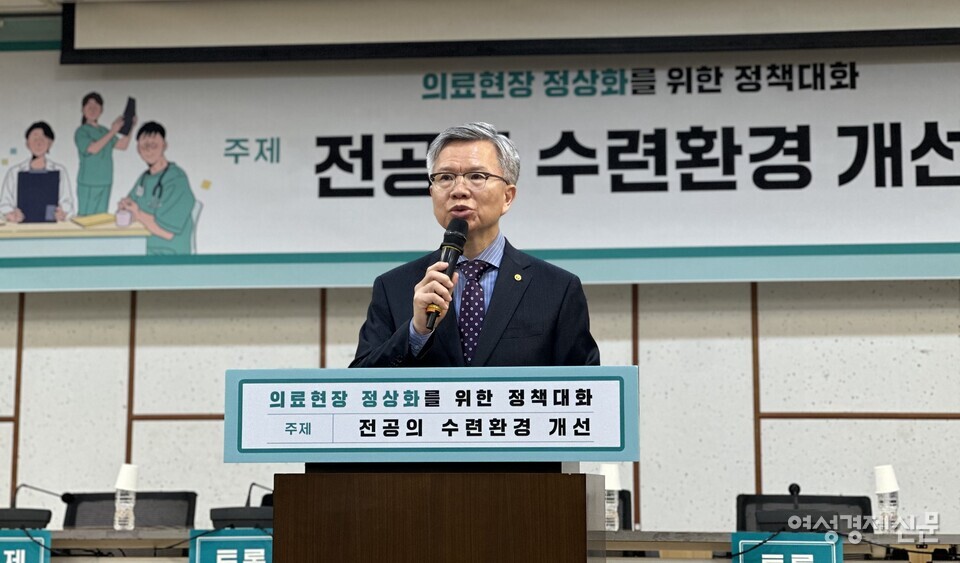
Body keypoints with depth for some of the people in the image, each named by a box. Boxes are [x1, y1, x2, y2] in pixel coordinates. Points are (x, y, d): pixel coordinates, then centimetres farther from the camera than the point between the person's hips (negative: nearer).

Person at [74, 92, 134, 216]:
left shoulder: (104, 131, 12)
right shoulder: (81, 131, -6)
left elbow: (122, 145, 12)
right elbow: (93, 148, -20)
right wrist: (112, 132, -21)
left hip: (105, 182, 6)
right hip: (88, 183, -6)